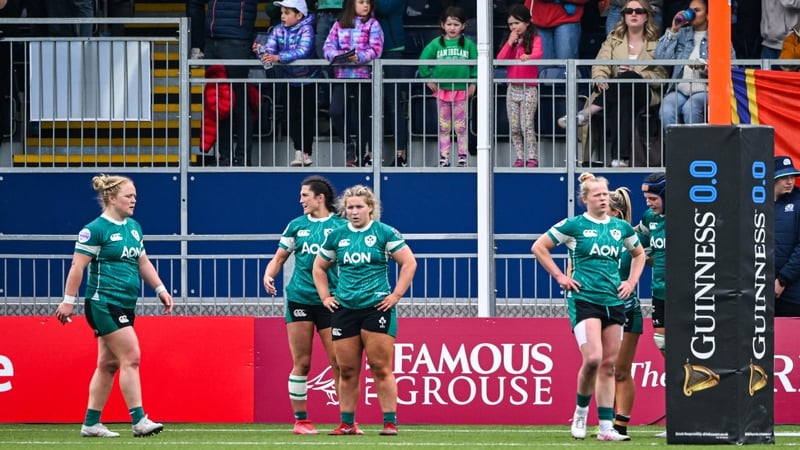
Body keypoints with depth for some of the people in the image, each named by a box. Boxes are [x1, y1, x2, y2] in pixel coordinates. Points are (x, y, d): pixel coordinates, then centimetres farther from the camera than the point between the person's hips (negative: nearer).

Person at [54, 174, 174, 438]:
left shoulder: (134, 228, 14)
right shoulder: (95, 229, -11)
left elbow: (143, 263, 22)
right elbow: (77, 266, -11)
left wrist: (160, 289, 14)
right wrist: (69, 300, -13)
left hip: (125, 306, 8)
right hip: (103, 303, -8)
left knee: (108, 364, 10)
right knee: (131, 357, -14)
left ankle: (91, 423, 15)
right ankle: (139, 421, -13)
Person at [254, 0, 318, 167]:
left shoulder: (306, 29, -15)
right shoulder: (278, 30, -1)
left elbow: (303, 51, -30)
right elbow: (269, 49, -11)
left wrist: (278, 57, -40)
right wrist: (261, 50, -36)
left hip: (307, 79, -4)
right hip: (288, 79, 4)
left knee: (306, 116, 0)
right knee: (293, 115, -1)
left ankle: (306, 153, 7)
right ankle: (299, 151, 0)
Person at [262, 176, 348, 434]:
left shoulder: (341, 226, 2)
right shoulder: (297, 226, 10)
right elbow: (279, 258, 16)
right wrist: (268, 276, -3)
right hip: (299, 299, 2)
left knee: (339, 363, -4)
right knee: (301, 363, 2)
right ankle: (300, 420, 9)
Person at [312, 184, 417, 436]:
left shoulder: (384, 233, -1)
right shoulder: (337, 236, 10)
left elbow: (409, 263, -2)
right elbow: (319, 267, 23)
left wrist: (396, 295, -6)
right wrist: (325, 296, 12)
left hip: (377, 308, -4)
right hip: (344, 309, 4)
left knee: (381, 368, -7)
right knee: (347, 370, 5)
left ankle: (390, 422, -4)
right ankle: (347, 423, 11)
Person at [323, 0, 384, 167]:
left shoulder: (372, 25, 1)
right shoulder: (340, 24, 9)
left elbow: (375, 50, -9)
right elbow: (329, 45, 5)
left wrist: (359, 57, -26)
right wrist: (337, 55, -17)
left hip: (363, 75, -2)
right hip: (342, 74, 2)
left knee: (361, 117, 4)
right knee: (336, 112, -13)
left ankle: (361, 156, 16)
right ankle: (349, 145, 7)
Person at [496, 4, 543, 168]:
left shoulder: (535, 40, -3)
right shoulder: (510, 41, 13)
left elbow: (538, 54, -23)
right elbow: (500, 59, 2)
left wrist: (528, 57, -44)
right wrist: (510, 42, -6)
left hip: (528, 89, -6)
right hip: (512, 88, 6)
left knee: (527, 126, -10)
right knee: (514, 128, 5)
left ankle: (533, 158, -7)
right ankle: (520, 157, 10)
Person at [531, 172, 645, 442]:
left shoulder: (621, 227, 10)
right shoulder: (574, 225, -3)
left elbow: (639, 253, 28)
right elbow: (539, 247, 2)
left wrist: (632, 281, 14)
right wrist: (560, 277, -2)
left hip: (614, 300, 5)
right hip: (584, 299, -5)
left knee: (609, 364, 3)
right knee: (592, 358, -19)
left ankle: (606, 427, 5)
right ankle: (581, 411, 5)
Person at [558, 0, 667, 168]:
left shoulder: (656, 43, 11)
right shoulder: (614, 39, 18)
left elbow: (661, 76, 2)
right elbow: (600, 65, 3)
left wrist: (636, 75, -17)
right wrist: (600, 79, -23)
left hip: (644, 93, -2)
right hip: (616, 95, 2)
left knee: (628, 78, -37)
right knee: (622, 106, -37)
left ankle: (585, 114, -40)